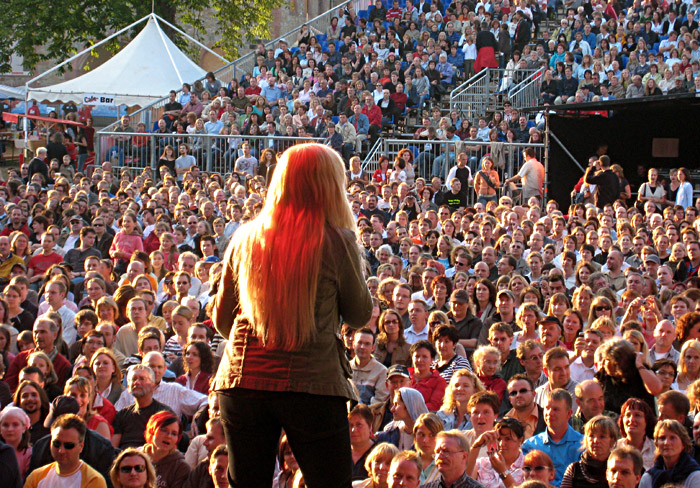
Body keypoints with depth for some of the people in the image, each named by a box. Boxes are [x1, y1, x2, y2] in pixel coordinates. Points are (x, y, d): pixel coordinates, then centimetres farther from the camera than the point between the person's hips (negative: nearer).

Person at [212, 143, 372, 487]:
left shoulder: (245, 239, 5)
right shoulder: (336, 241, -6)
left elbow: (222, 321, 13)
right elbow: (360, 315, 8)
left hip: (241, 381, 4)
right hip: (313, 382, -3)